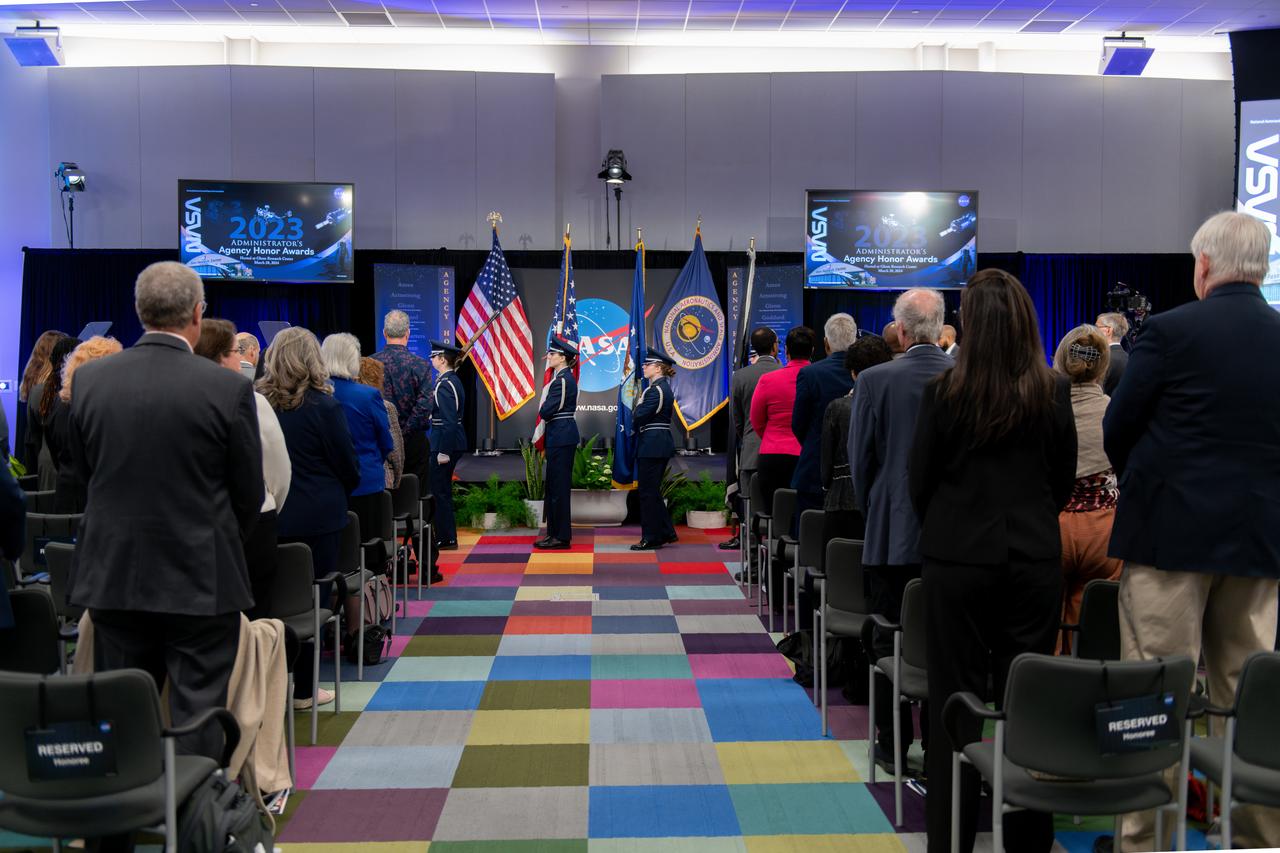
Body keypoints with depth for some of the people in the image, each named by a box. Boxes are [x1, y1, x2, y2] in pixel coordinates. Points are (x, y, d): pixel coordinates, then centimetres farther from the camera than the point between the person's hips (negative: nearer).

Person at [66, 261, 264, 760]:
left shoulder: (89, 379, -3)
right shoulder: (228, 389, -14)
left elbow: (83, 471, 9)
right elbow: (249, 492, -5)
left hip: (113, 573, 4)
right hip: (202, 577, -3)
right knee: (198, 715, 6)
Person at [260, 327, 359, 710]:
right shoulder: (323, 405, -12)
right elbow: (347, 463, -5)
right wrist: (347, 488, 16)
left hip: (268, 515, 4)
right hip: (317, 515, -3)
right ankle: (302, 689, 12)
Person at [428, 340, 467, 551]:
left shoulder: (445, 384, -17)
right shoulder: (452, 380, 12)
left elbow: (449, 421, -22)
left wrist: (444, 452, -22)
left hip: (445, 442, -10)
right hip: (453, 441, 10)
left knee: (439, 490, -1)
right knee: (443, 489, 16)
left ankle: (446, 539, 5)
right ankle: (448, 537, 23)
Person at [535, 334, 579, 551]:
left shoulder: (562, 380, -16)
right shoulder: (565, 378, 15)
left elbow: (546, 411, -18)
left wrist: (542, 413, 1)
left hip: (561, 436, -10)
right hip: (561, 435, 10)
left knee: (558, 486, -5)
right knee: (555, 485, 14)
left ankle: (561, 537, -1)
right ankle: (555, 533, 20)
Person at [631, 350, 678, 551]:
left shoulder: (655, 390, -16)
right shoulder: (664, 388, 15)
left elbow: (638, 416, -20)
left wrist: (638, 403, 0)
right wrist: (638, 425, 4)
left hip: (652, 446, -10)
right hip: (661, 444, 10)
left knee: (647, 491, -2)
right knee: (652, 491, 17)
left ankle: (651, 538, 5)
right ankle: (666, 533, 23)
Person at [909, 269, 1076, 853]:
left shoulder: (946, 391, -11)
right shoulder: (1054, 392, -3)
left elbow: (920, 478, -2)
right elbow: (1064, 476, 8)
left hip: (958, 557, -2)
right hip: (1035, 557, 3)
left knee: (955, 699, 6)